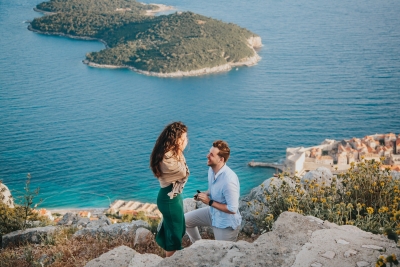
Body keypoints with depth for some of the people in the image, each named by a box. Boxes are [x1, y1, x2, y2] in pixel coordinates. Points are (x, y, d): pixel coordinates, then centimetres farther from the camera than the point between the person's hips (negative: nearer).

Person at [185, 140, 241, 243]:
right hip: (213, 212, 8)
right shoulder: (212, 169, -9)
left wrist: (210, 202, -25)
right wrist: (205, 194, -8)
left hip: (226, 223, -8)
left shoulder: (229, 180, -35)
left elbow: (232, 209, -30)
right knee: (185, 220, 13)